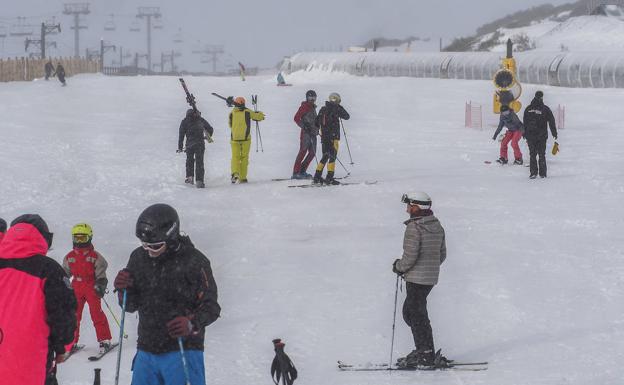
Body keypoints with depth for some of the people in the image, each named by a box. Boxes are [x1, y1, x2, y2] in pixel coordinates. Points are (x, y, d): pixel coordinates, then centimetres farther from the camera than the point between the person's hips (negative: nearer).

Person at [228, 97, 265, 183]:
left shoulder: (232, 113, 2)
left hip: (235, 138, 1)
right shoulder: (247, 112, -2)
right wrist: (259, 113, 26)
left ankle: (235, 173, -18)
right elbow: (259, 116, 4)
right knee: (244, 157, 8)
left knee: (235, 157, 6)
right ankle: (242, 178, 7)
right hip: (245, 138, -1)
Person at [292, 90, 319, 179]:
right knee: (303, 151, -12)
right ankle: (296, 172, -13)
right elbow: (296, 118, -12)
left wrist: (317, 128, 20)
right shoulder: (304, 107, -5)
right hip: (306, 132, -8)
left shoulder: (313, 107, 19)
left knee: (312, 153, 6)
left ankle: (302, 171, 13)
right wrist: (304, 126, -20)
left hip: (313, 133, 8)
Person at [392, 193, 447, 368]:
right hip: (431, 277, 9)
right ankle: (424, 350, 18)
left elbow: (410, 256, -21)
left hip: (416, 278, -9)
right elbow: (442, 255, 15)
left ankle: (426, 355, -2)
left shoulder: (414, 227, -17)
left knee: (417, 316, -2)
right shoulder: (437, 226, 9)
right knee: (409, 311, 18)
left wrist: (399, 267, -3)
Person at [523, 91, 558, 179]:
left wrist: (525, 134, 16)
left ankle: (533, 172, -2)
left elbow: (525, 123, 8)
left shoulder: (528, 109, 2)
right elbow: (551, 122, -1)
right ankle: (542, 173, 7)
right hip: (542, 136, -1)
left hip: (530, 136, 2)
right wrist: (554, 133, 7)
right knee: (542, 154, 7)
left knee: (532, 154, 6)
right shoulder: (545, 109, -7)